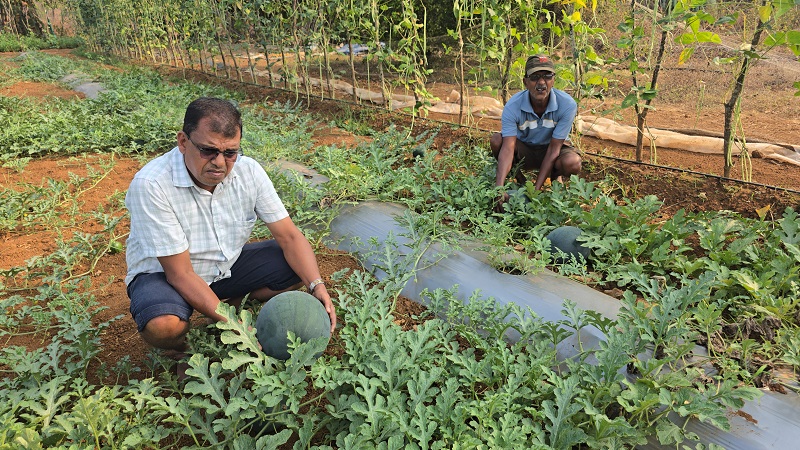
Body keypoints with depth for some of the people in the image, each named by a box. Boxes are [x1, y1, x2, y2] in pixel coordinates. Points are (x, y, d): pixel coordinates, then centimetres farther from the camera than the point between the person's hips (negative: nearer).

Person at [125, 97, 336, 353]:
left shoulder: (248, 171, -15)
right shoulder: (151, 185, -28)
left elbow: (289, 237, -12)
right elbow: (180, 274, -27)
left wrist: (317, 286, -29)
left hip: (227, 266, 4)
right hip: (163, 273, -4)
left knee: (302, 268, -12)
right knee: (162, 326, -36)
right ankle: (190, 349, 0)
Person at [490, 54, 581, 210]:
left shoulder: (567, 104, -26)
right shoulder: (513, 106, -26)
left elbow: (553, 149, -24)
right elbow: (508, 147, -34)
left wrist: (536, 189, -30)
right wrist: (499, 188, -48)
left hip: (551, 149, -1)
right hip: (524, 150, 1)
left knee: (572, 163, -35)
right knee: (496, 140, -29)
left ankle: (556, 175, 4)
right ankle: (518, 179, -2)